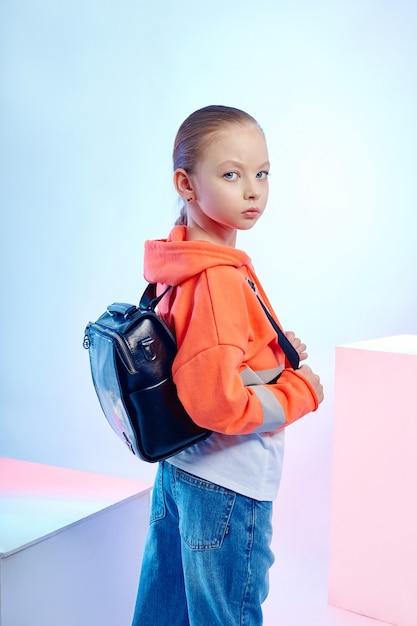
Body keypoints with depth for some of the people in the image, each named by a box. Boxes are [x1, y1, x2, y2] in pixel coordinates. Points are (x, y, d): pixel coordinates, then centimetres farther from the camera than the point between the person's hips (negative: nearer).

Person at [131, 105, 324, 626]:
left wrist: (275, 349, 3)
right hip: (227, 486, -8)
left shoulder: (182, 262, 3)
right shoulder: (220, 279, -26)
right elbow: (217, 403, -31)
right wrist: (302, 391, -15)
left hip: (175, 468, 9)